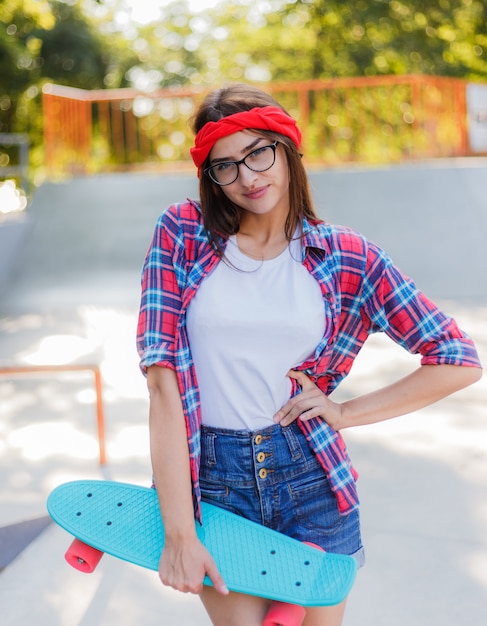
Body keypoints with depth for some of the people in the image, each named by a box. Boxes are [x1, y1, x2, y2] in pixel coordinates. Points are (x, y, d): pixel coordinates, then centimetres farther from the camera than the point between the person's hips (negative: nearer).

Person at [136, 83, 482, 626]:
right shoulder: (182, 234, -3)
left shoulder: (346, 255, -2)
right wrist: (179, 534, -16)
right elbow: (163, 379, -11)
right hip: (211, 478, -1)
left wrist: (347, 412, -2)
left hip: (309, 476, 1)